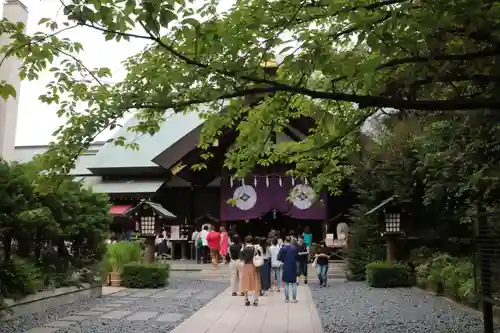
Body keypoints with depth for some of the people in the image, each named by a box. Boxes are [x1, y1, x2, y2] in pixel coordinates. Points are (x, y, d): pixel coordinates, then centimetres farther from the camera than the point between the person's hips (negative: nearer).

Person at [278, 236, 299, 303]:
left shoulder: (283, 248, -10)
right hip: (293, 267, 2)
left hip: (286, 267, -2)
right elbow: (297, 256, 3)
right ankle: (294, 299, 9)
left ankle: (287, 299, 10)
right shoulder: (294, 248, -3)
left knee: (286, 284, 8)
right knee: (293, 283, 9)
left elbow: (279, 257, -10)